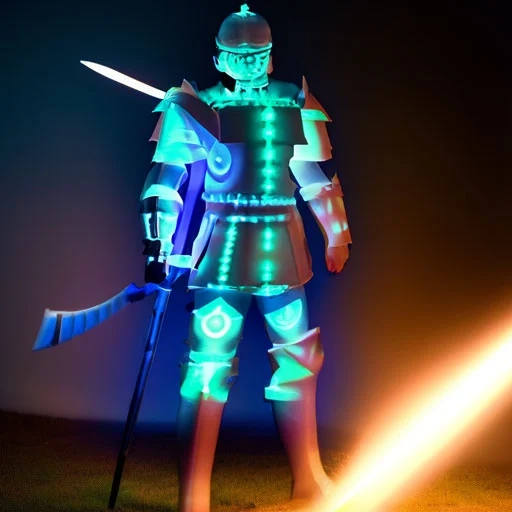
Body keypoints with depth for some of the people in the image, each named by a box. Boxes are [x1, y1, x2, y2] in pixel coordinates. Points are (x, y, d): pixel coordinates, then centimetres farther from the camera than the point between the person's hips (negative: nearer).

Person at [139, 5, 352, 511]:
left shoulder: (295, 105, 9)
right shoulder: (195, 107, -3)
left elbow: (315, 175, 18)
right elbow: (164, 182, -1)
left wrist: (337, 233, 19)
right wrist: (159, 248, -5)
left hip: (280, 253, 5)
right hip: (221, 251, -4)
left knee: (298, 360, 12)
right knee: (208, 367, -6)